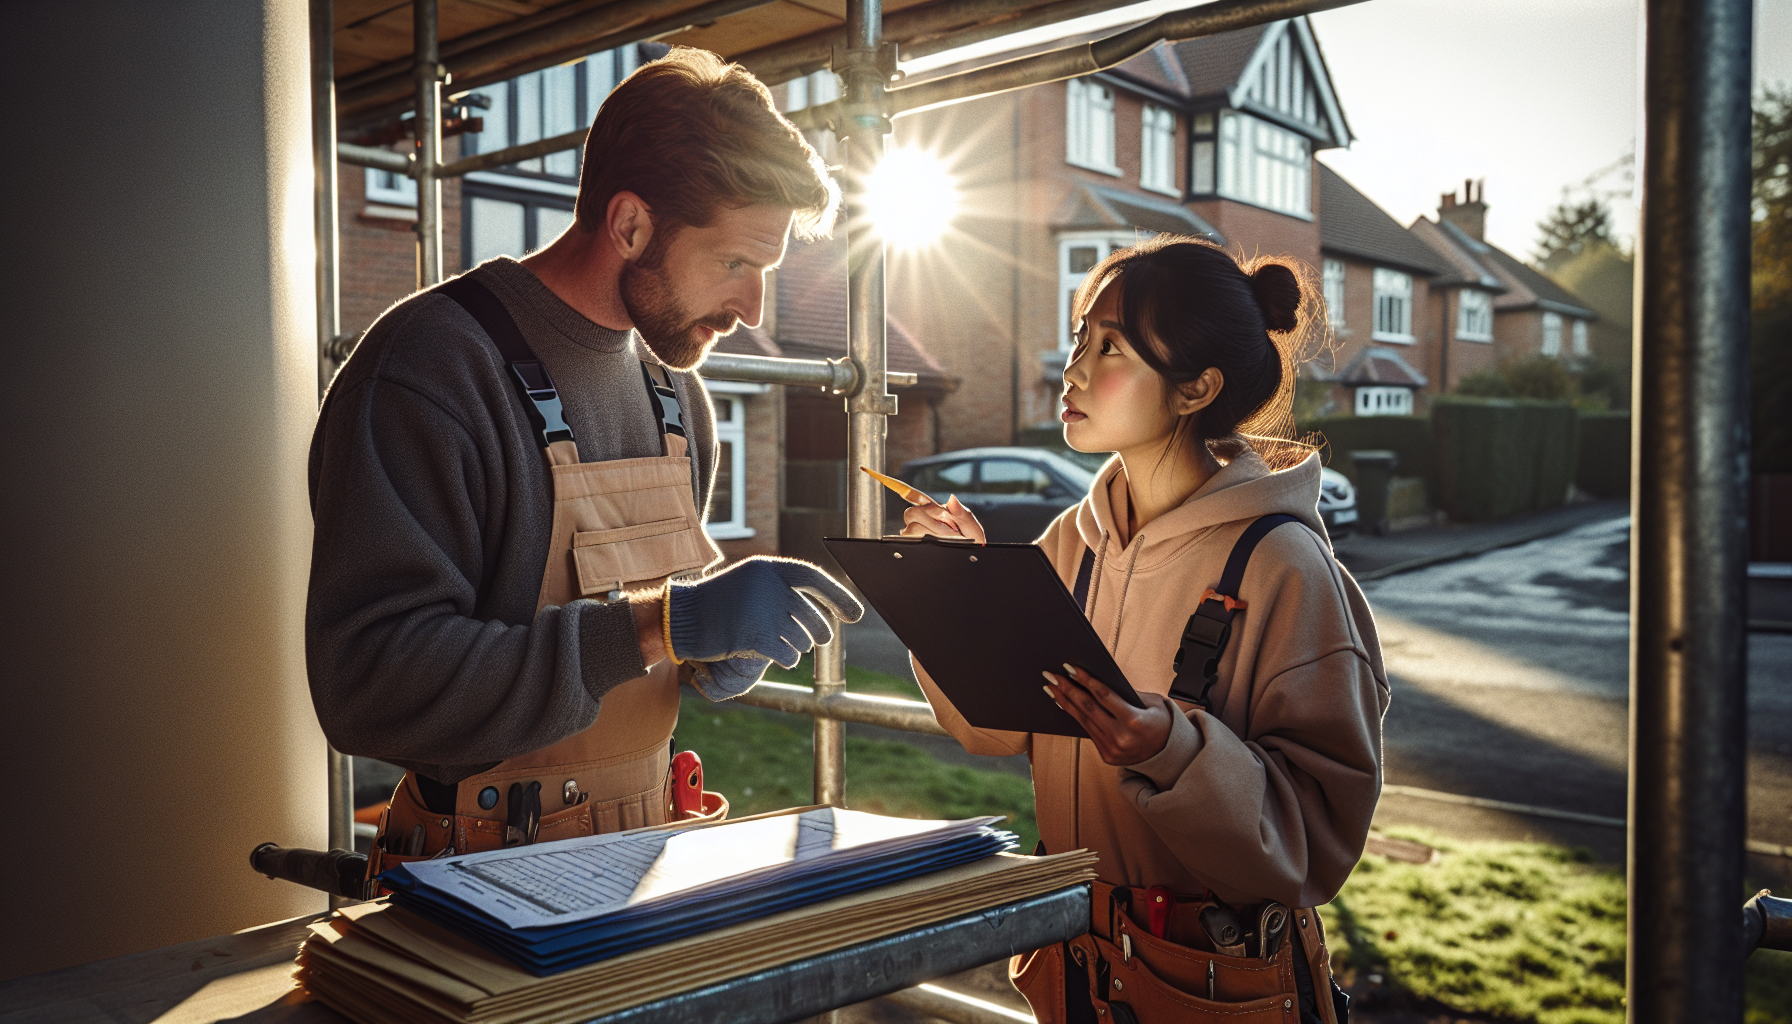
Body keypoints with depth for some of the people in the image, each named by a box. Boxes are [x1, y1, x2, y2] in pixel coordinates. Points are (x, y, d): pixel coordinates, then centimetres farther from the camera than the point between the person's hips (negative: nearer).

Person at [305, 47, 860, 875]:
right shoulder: (427, 369, -13)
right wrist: (656, 627, -25)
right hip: (482, 883, -6)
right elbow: (368, 681, -22)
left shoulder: (676, 392, 11)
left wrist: (722, 651, 1)